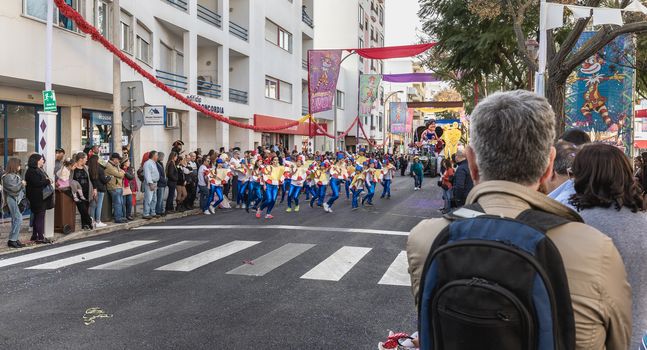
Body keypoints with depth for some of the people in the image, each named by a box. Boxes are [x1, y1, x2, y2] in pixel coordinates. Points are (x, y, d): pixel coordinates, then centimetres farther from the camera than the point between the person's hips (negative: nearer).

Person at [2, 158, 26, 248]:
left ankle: (15, 239, 14)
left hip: (18, 199, 9)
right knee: (18, 219, -12)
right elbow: (13, 188, -20)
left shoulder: (16, 175, 16)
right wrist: (21, 184, -7)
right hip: (12, 199, -9)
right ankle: (12, 240, -7)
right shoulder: (8, 176, -12)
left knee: (16, 220, 10)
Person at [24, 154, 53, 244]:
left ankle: (35, 236, 21)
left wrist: (49, 181, 6)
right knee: (40, 216, -8)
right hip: (37, 198, -10)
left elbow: (44, 180, 26)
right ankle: (40, 237, -5)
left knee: (38, 217, 14)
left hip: (43, 197, 10)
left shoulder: (40, 170, 17)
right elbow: (37, 183, -24)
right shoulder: (31, 171, -14)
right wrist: (48, 181, -14)